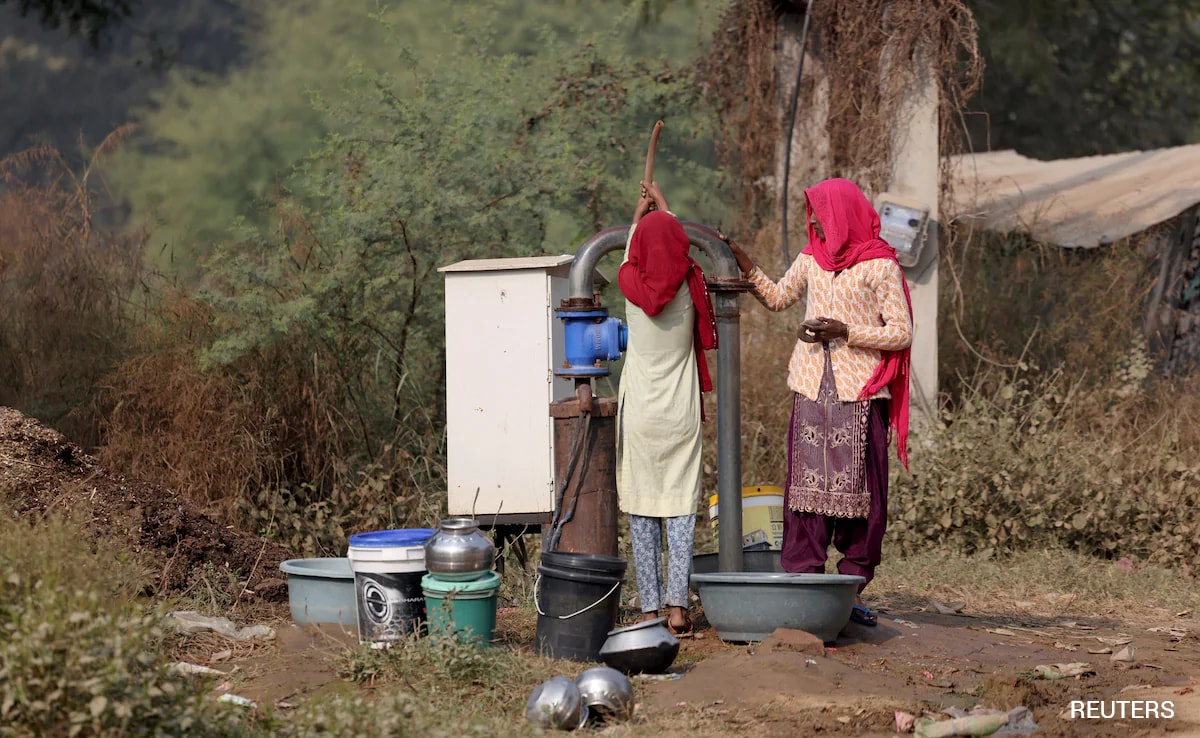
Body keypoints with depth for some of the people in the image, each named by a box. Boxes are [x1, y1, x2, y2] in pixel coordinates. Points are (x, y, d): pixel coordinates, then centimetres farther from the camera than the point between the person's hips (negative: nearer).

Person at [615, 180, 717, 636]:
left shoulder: (631, 283, -7)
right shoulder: (690, 285, -4)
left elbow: (632, 258, 17)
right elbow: (678, 252, 19)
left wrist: (639, 217, 33)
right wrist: (664, 210, 33)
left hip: (638, 411, -1)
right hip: (681, 413, 1)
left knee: (641, 511, 2)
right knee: (680, 507, 2)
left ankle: (650, 610, 1)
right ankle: (677, 607, -6)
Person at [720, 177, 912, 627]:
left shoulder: (880, 266, -3)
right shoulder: (811, 260, 13)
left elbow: (901, 333, -5)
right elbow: (777, 299, 30)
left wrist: (844, 332, -14)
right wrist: (744, 265, 17)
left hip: (859, 391, -4)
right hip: (812, 387, 4)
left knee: (858, 488, -2)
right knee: (808, 484, -2)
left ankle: (852, 588, 4)